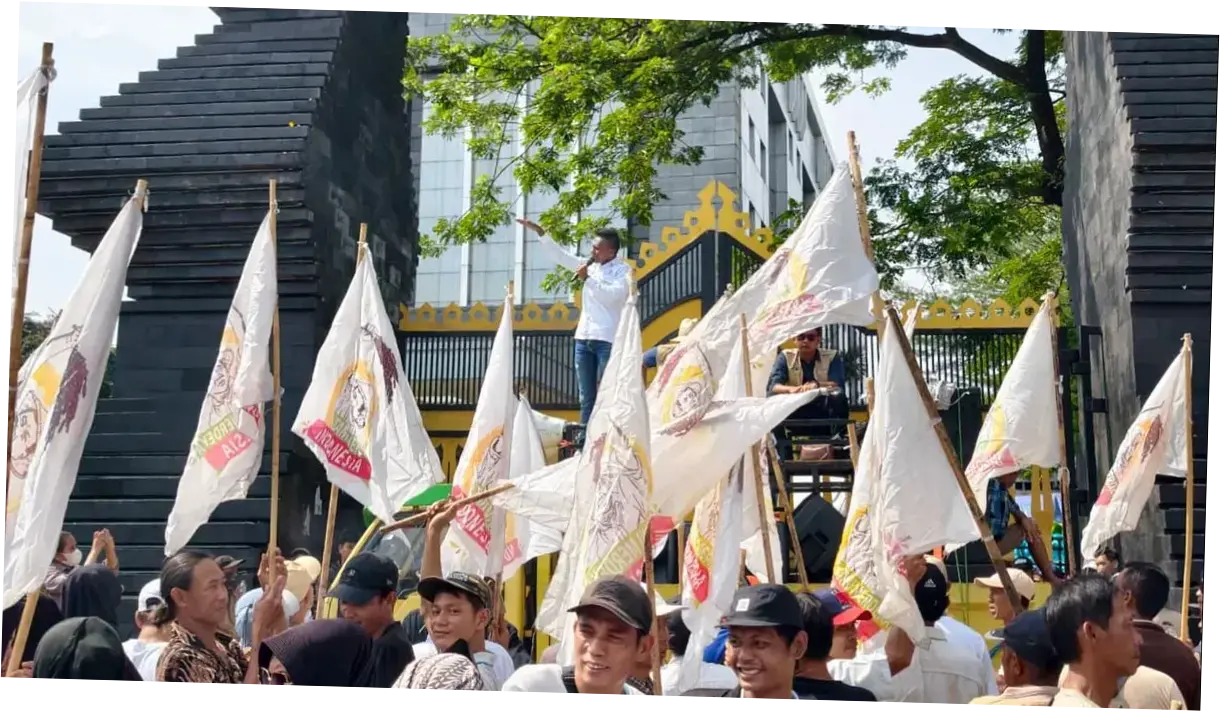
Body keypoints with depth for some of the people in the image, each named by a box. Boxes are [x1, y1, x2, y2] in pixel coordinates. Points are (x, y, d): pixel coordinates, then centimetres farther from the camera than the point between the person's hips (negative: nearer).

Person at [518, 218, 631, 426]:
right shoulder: (590, 265, 15)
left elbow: (611, 295, -19)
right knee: (586, 397, 8)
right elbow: (560, 255, 19)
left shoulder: (623, 271, -3)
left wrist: (587, 278, -14)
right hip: (584, 338, 7)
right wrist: (540, 232, 14)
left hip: (608, 341, -7)